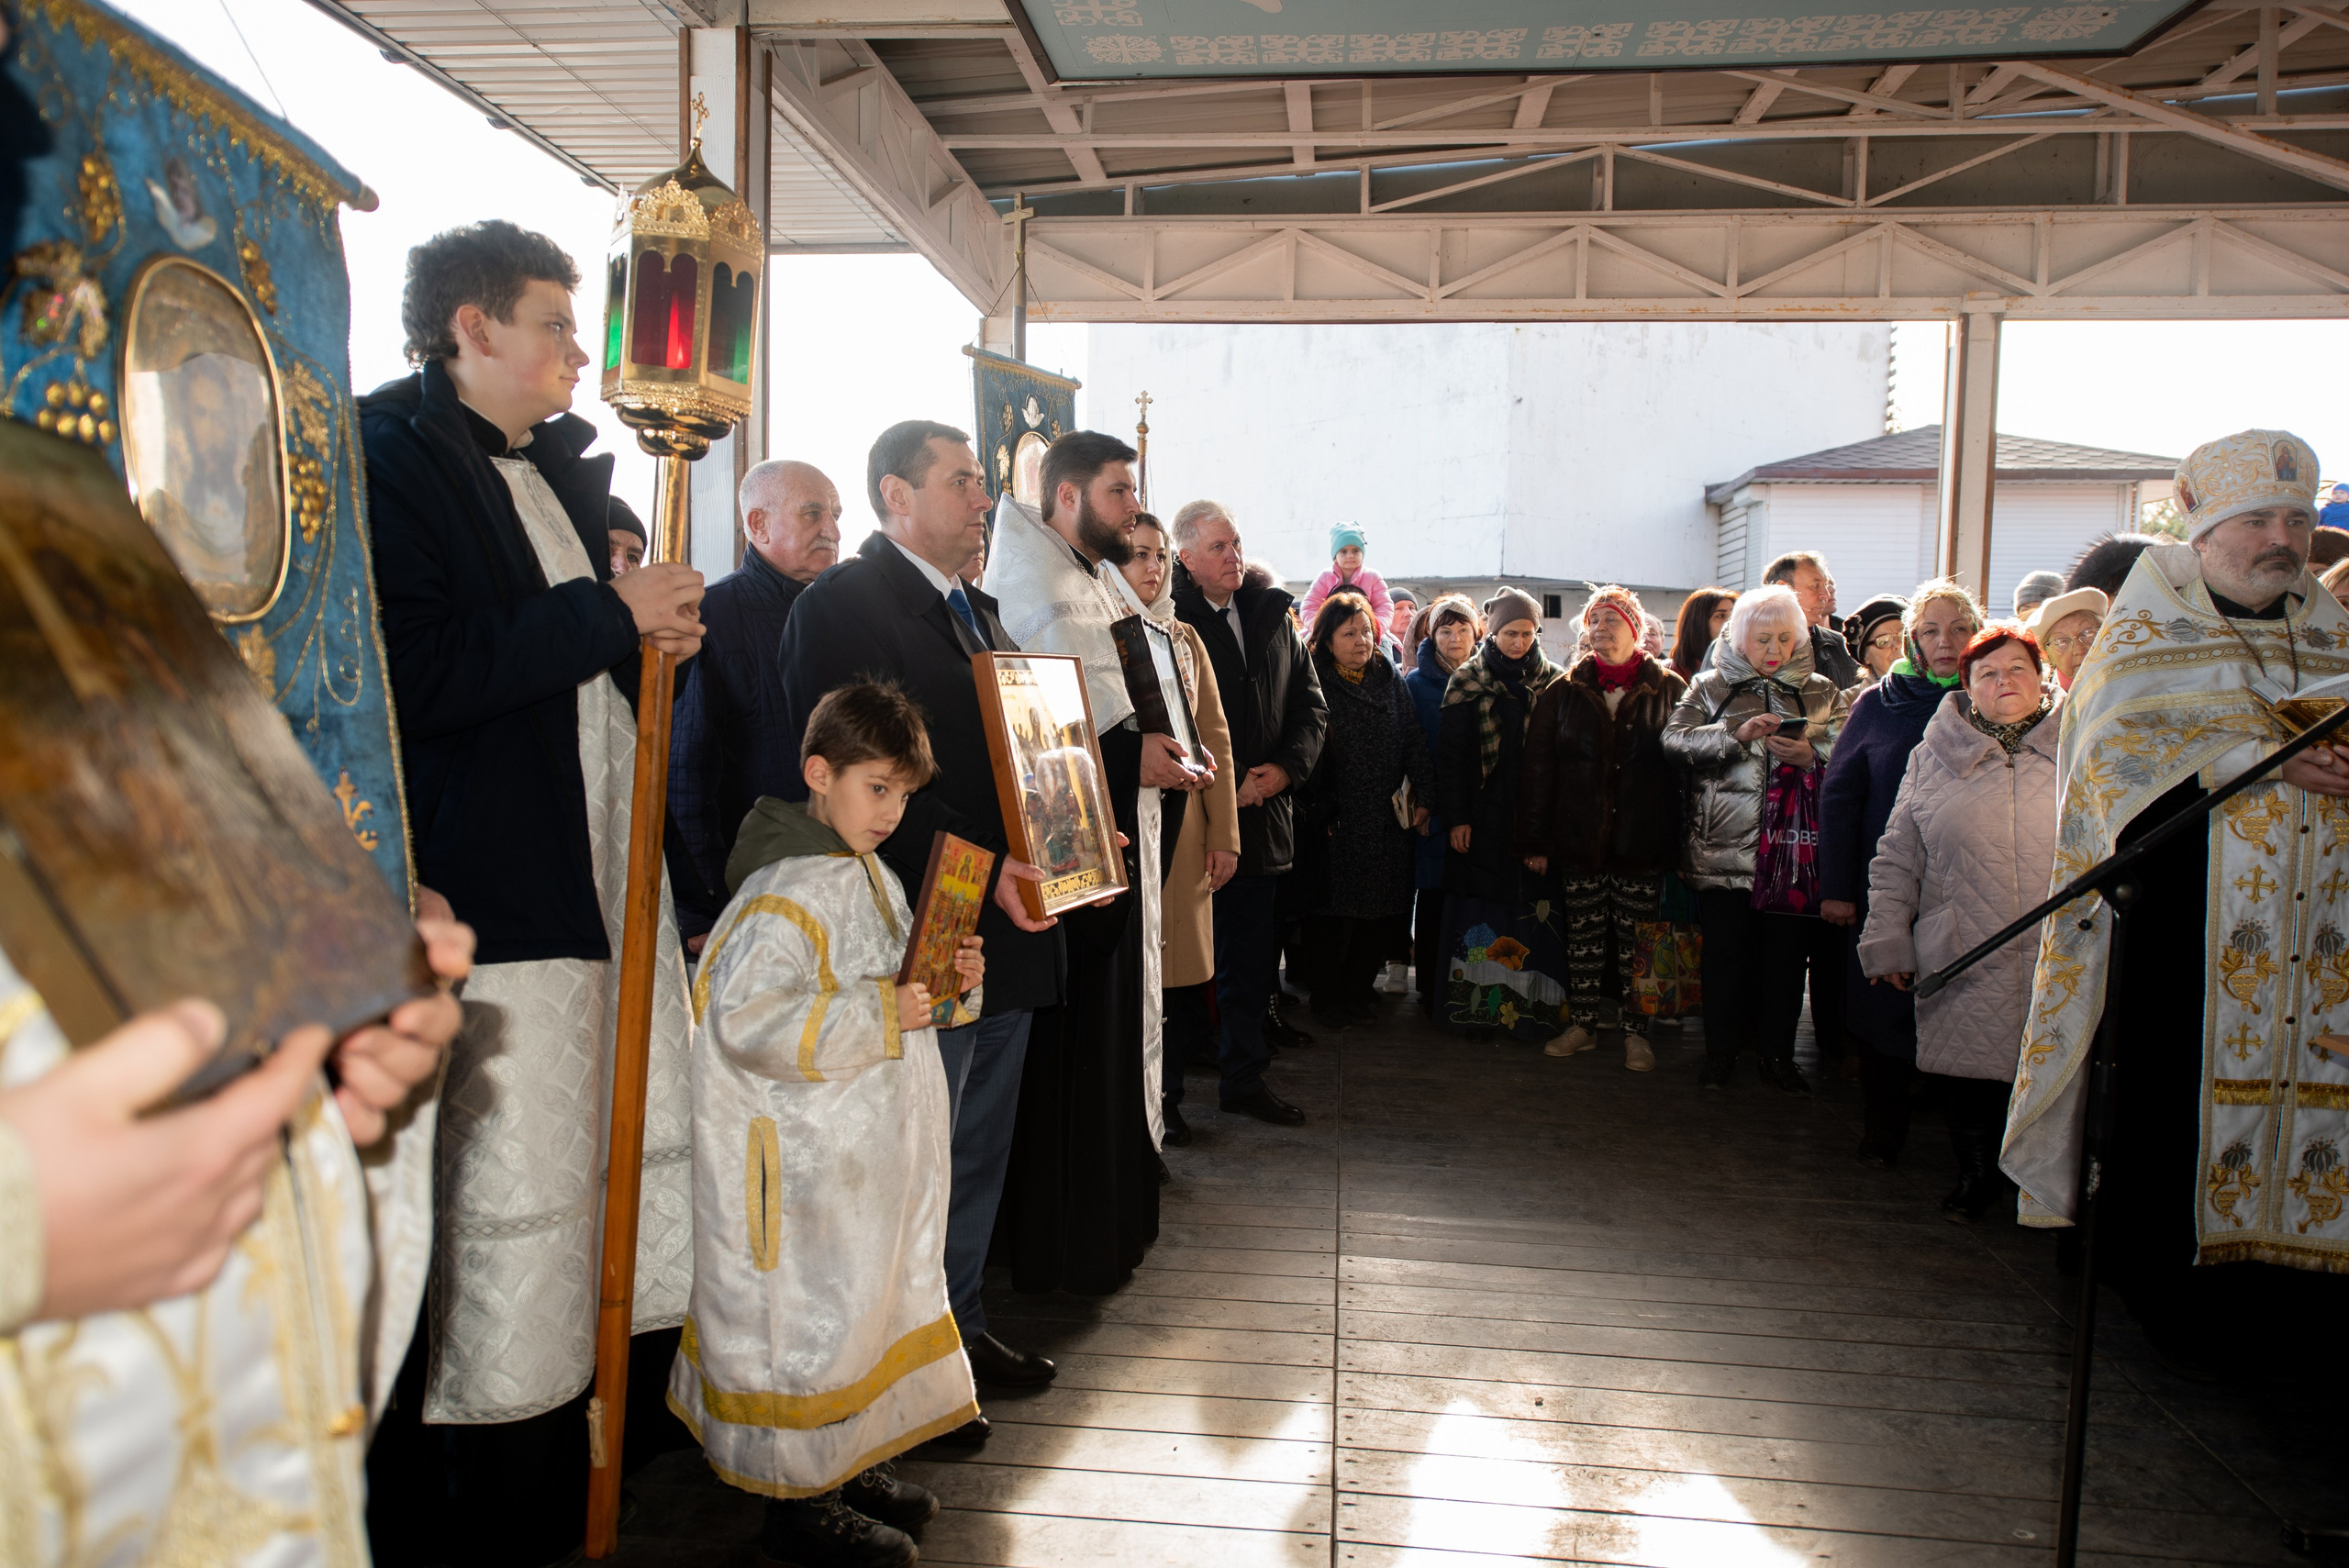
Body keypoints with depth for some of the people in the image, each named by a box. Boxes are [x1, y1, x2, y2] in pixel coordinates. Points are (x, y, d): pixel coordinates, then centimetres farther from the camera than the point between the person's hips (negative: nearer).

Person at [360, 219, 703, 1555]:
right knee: (520, 1191, -1)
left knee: (657, 1138, 12)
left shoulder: (563, 466, 20)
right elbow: (416, 675, -21)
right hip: (498, 883, -9)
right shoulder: (392, 458, -8)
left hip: (611, 870, 9)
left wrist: (659, 628, 10)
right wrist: (607, 613, -17)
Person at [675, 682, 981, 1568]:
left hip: (872, 1155, 10)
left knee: (872, 1296, 20)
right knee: (811, 1315, 2)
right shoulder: (789, 891, -20)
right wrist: (880, 1015, -27)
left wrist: (953, 981, 3)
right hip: (805, 1161, -10)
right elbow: (747, 1019, -29)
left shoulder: (874, 877, 10)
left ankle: (849, 1463, 37)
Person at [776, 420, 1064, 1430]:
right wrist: (979, 864, -24)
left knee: (979, 1151, 19)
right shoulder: (842, 604, -11)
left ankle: (959, 1327, 35)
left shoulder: (975, 608, 17)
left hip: (1003, 927, 9)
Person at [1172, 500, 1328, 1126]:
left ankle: (1244, 1078, 26)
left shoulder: (1274, 617, 11)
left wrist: (1287, 767, -3)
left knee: (1252, 957, 13)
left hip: (1261, 816, 6)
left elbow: (1311, 704, 14)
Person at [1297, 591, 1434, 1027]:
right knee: (1333, 913, 2)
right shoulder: (1314, 684, -3)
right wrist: (1312, 811, -13)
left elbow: (1413, 740, 11)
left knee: (1380, 913, 7)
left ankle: (1357, 991, 23)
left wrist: (1423, 795, 4)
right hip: (1337, 823, -4)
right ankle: (1326, 997, 18)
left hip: (1388, 820, 4)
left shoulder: (1390, 678, 11)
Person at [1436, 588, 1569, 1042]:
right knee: (1482, 915, 0)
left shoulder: (1553, 682, 7)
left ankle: (1532, 1009, 8)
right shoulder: (1468, 682, 3)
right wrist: (1456, 817, -5)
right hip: (1483, 817, -1)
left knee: (1533, 914, 0)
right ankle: (1479, 1009, 7)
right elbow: (1451, 754, 1)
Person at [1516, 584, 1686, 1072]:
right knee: (1583, 936, 8)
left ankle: (1636, 1031, 16)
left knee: (1637, 940, 4)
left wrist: (1680, 840, -5)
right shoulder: (1564, 692, 5)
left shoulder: (1668, 690, 2)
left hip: (1642, 843, -1)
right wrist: (1534, 840, 0)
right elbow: (1537, 768, 4)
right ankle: (1583, 1024, 20)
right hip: (1579, 842, 1)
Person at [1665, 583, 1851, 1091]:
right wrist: (1738, 733, -16)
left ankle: (1778, 1054, 19)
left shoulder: (1822, 692, 12)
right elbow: (1674, 736, -5)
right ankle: (1720, 1051, 17)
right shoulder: (1711, 687, 9)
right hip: (1725, 846, -1)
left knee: (1787, 952, 5)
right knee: (1725, 950, 3)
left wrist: (1812, 756, -16)